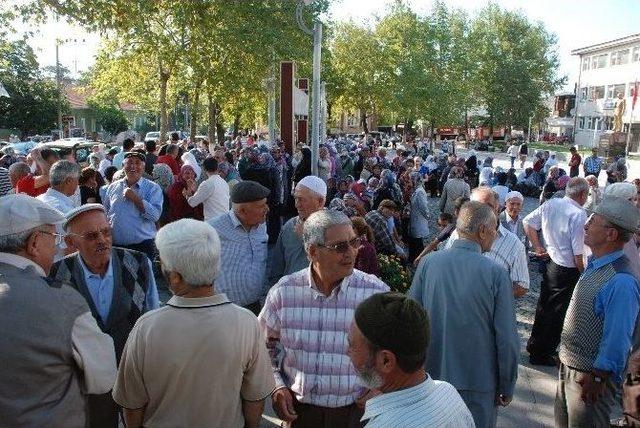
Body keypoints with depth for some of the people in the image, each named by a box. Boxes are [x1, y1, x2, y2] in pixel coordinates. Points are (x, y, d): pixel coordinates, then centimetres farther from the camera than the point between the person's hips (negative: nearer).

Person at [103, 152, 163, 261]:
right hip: (114, 245, 4)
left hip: (142, 246, -3)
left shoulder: (153, 188, -2)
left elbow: (155, 215, -14)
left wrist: (135, 199, -17)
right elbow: (104, 214, 18)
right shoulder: (113, 187, 12)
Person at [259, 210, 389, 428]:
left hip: (354, 410, 0)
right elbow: (264, 343, 6)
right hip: (297, 409, 1)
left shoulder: (377, 293, -13)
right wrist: (277, 385, -2)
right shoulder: (283, 292, -10)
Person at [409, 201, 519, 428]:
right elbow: (507, 339, -13)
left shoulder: (428, 262, -10)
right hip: (478, 384, -2)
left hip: (431, 376, 3)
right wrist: (507, 388, 2)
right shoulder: (496, 273, -16)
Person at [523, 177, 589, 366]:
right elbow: (578, 254, -20)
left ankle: (534, 345, 38)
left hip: (550, 263, 7)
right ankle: (542, 354, 22)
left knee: (544, 305, 22)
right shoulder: (579, 215, -21)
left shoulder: (550, 204, -2)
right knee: (557, 313, 9)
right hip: (567, 271, -7)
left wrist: (537, 247, 11)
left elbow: (527, 222, 7)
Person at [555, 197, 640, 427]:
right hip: (568, 365, 8)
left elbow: (617, 338, -24)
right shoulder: (594, 265, 2)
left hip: (590, 376, -8)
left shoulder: (621, 282, -27)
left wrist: (597, 379, -17)